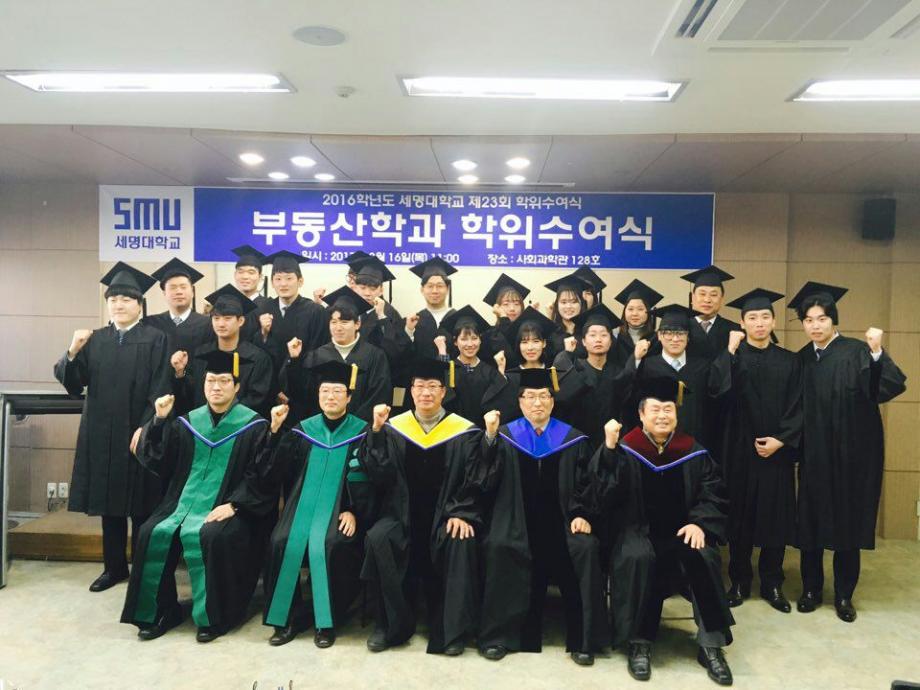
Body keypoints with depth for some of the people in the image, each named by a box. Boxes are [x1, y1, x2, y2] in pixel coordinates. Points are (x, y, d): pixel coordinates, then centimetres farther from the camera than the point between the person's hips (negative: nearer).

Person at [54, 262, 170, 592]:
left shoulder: (155, 339, -4)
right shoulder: (95, 340, 9)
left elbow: (159, 390, -9)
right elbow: (71, 382, 3)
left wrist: (144, 428, -17)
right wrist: (73, 352, -15)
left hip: (137, 432, -4)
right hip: (102, 433, 4)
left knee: (139, 505, 4)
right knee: (109, 502, 11)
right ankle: (114, 566, 24)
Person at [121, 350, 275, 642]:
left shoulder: (254, 425, -2)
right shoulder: (187, 422, 12)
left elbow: (261, 475, -7)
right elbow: (153, 459, 6)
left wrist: (233, 505, -18)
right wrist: (159, 420, -7)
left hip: (225, 507, -4)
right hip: (185, 500, 5)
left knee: (209, 537, -31)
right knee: (153, 533, -19)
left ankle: (213, 616, -11)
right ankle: (161, 612, 0)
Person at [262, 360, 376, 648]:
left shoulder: (361, 432, 3)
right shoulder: (303, 430, 11)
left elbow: (369, 479, -1)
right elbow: (277, 470, 1)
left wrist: (355, 512, -14)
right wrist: (275, 431, -10)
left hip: (340, 508, -3)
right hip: (304, 503, 3)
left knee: (327, 545, -29)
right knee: (282, 542, -23)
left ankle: (326, 622, -9)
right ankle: (290, 617, -4)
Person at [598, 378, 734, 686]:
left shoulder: (693, 451, 7)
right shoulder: (626, 449, -1)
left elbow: (713, 493, 5)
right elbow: (602, 487, -14)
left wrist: (699, 523, -13)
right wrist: (608, 447, -28)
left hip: (681, 531, 2)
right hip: (638, 530, -2)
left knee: (704, 557, -29)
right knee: (637, 558, -34)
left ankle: (711, 645, -14)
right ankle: (638, 643, -19)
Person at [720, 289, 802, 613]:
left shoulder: (790, 361, 7)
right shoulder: (731, 357, 1)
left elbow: (797, 408, 2)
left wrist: (780, 440, -11)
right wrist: (730, 352, -24)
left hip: (777, 451, 2)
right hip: (739, 449, -1)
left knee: (775, 516, 7)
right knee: (740, 516, 5)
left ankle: (772, 584, 21)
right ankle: (739, 582, 18)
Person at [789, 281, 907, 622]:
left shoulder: (857, 352, -7)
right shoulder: (801, 360, 6)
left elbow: (891, 388, -20)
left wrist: (878, 354, -35)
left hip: (851, 454, -3)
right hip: (814, 455, 4)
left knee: (847, 522, 6)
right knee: (811, 521, 8)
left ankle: (844, 595, 20)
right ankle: (811, 588, 23)